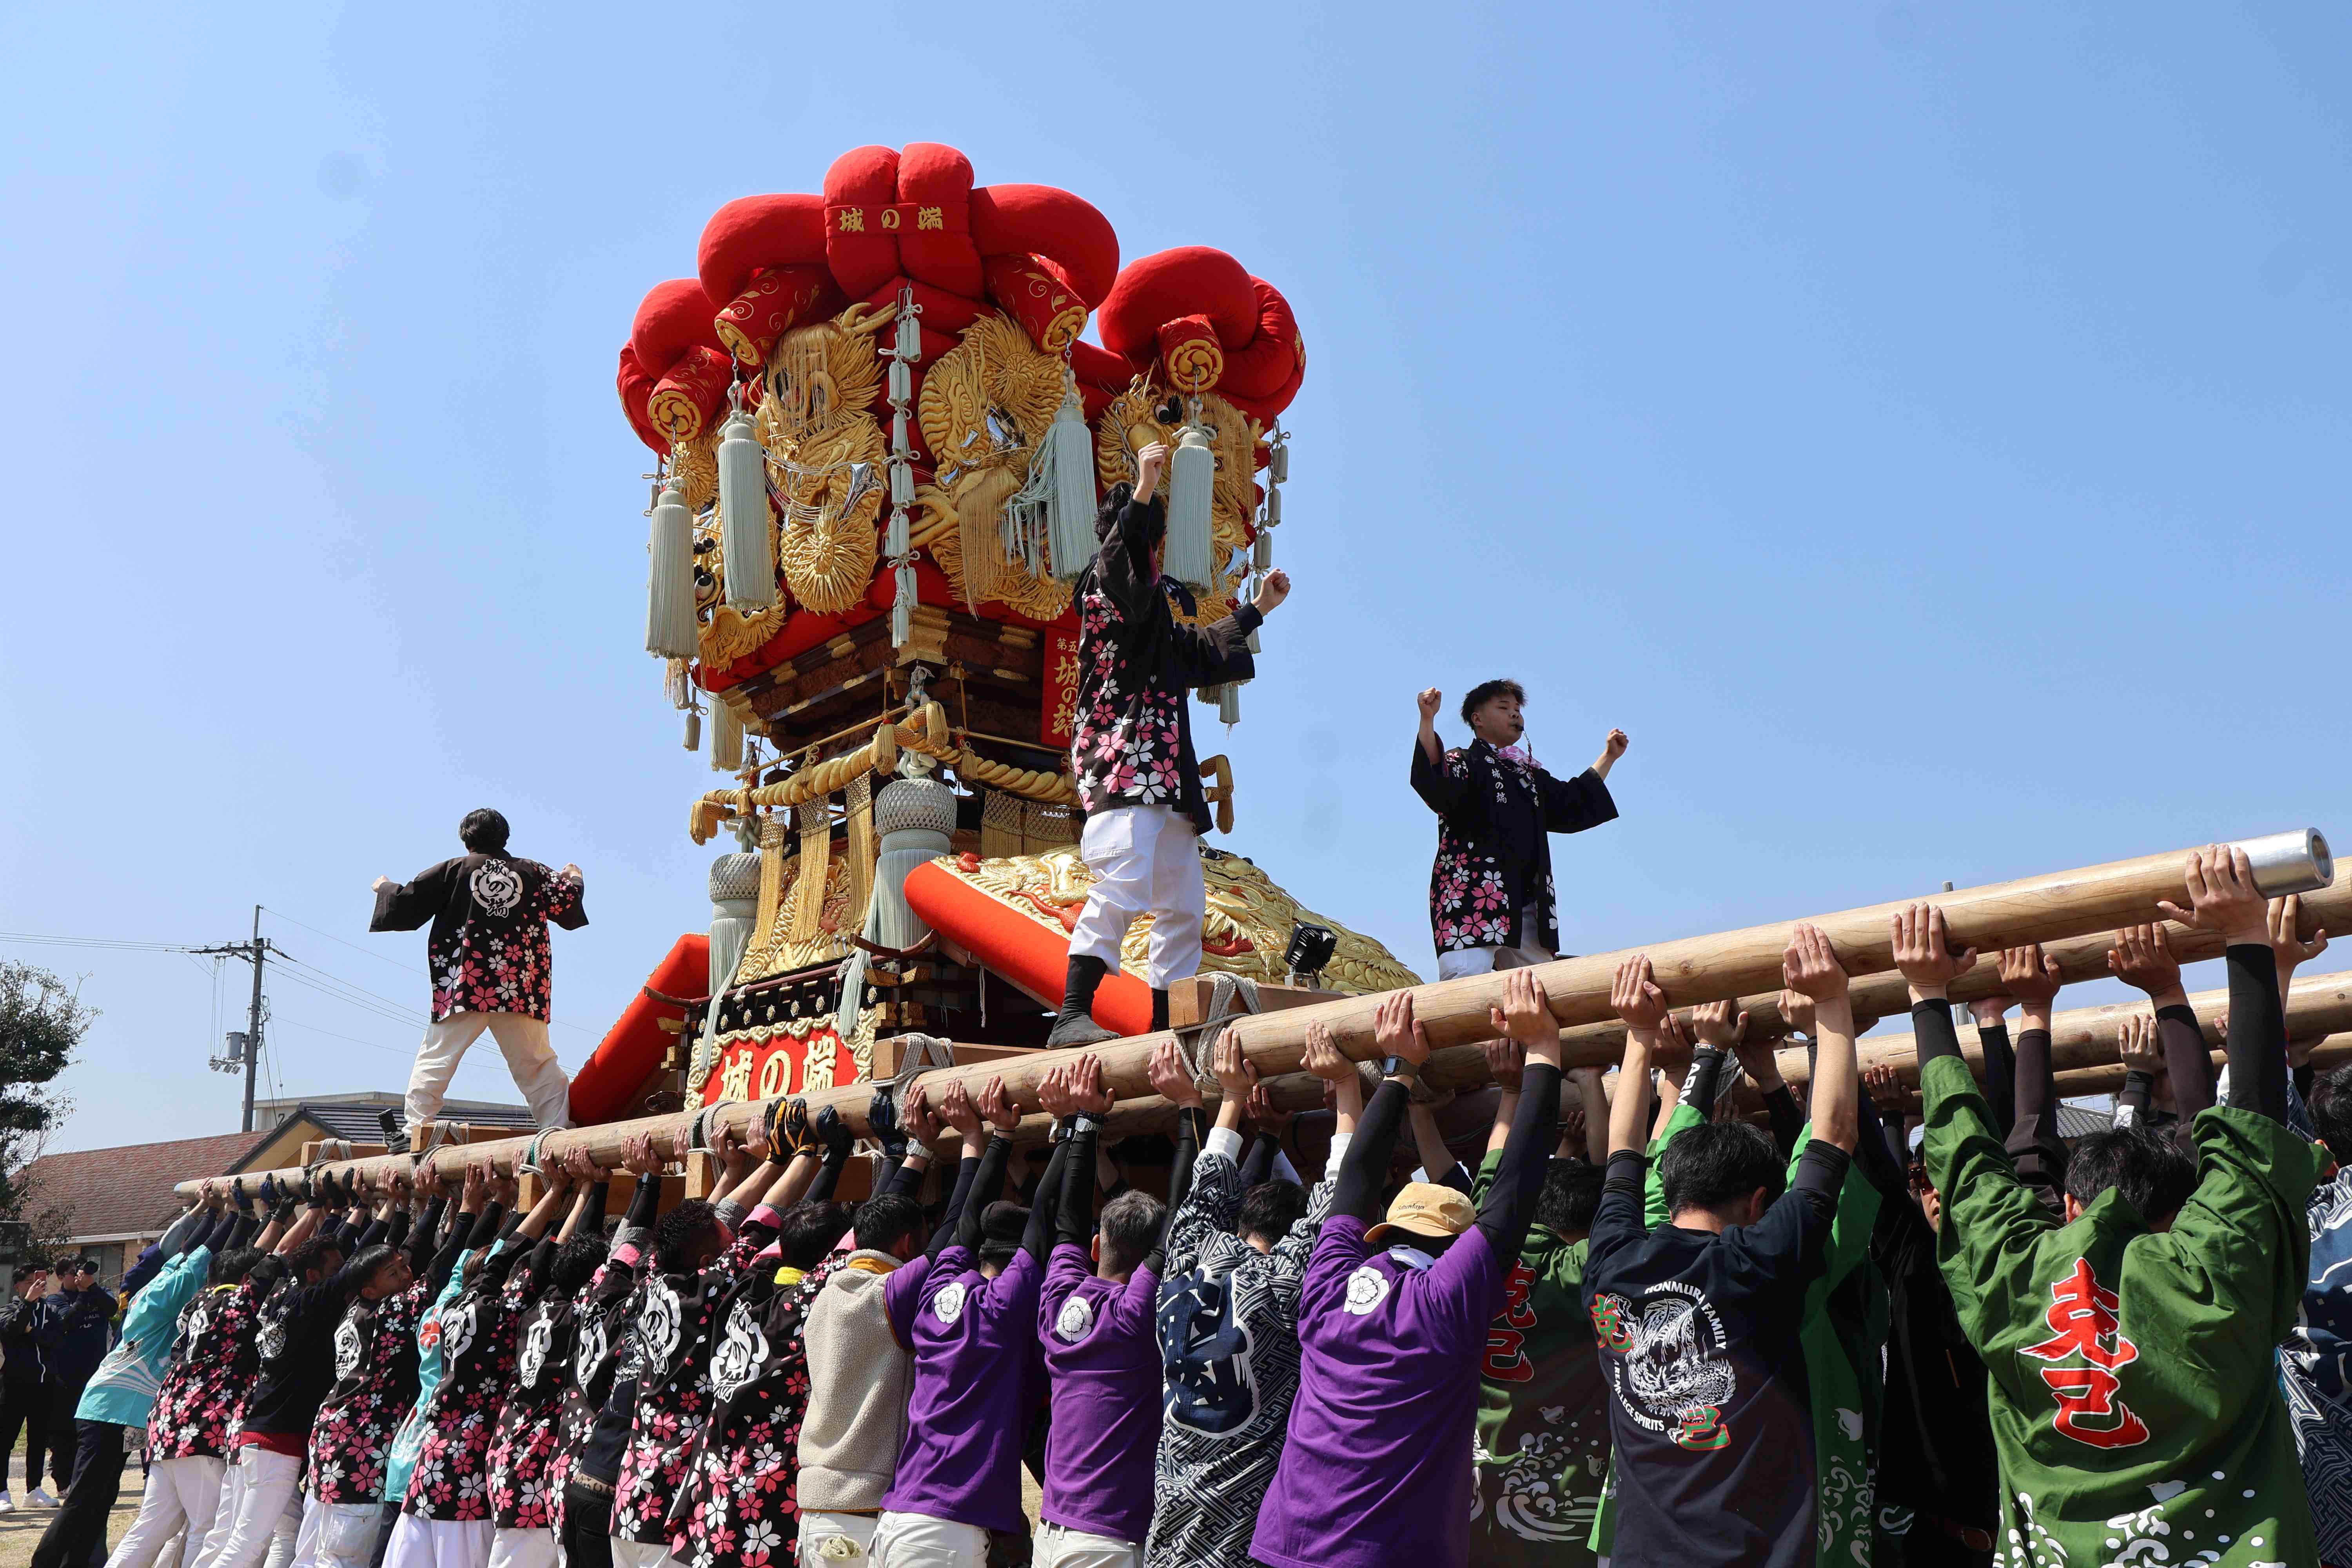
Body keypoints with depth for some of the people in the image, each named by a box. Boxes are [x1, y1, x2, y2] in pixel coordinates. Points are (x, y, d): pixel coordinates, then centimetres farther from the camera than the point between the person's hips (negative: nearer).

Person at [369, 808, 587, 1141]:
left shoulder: (454, 870, 6)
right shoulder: (532, 871, 10)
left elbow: (406, 904, 8)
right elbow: (566, 904, 10)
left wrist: (386, 888, 30)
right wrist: (573, 878, 32)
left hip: (465, 984, -2)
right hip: (521, 987, 2)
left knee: (435, 1059, 4)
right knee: (537, 1062, 6)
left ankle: (415, 1134, -4)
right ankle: (560, 1131, -2)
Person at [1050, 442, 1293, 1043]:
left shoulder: (1157, 610, 27)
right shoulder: (1108, 585, -2)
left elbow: (1204, 653, 43)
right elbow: (1119, 566, -28)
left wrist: (1258, 609, 51)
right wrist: (1141, 494, -40)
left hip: (1165, 776, 11)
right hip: (1124, 763, -11)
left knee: (1184, 904, 13)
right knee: (1122, 884, -25)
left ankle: (1167, 1025, 17)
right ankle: (1072, 1015, -30)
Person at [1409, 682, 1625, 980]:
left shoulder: (1528, 774, 29)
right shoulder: (1463, 762, 6)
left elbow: (1574, 805, 39)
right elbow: (1435, 789, -16)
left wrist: (1608, 757, 39)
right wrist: (1428, 721, -26)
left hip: (1524, 905, 7)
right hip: (1471, 896, -7)